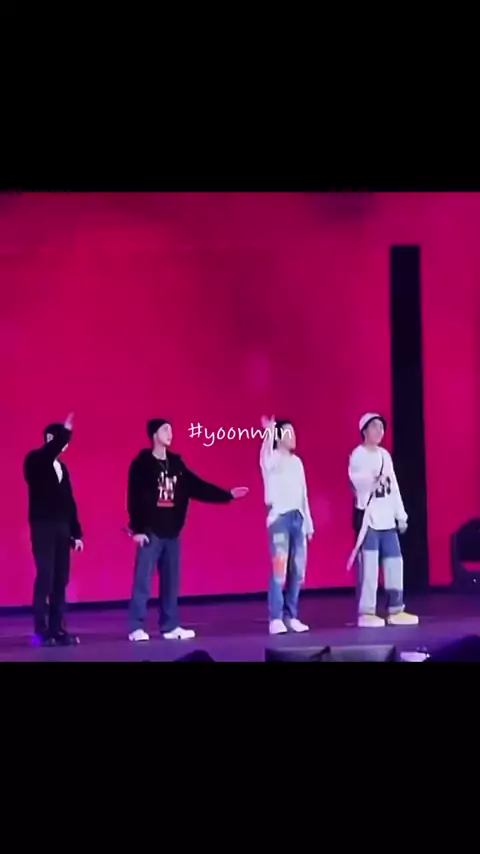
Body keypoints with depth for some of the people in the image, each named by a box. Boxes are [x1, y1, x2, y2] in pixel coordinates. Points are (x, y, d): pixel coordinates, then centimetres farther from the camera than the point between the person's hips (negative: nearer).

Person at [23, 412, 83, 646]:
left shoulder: (61, 467, 16)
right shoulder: (35, 461, -3)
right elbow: (49, 451, -29)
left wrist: (76, 533, 14)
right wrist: (64, 431, -34)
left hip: (61, 529, 7)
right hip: (43, 528, -6)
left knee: (60, 580, 5)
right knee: (45, 578, -9)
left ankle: (56, 629, 9)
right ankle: (41, 631, -5)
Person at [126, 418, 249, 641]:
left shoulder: (176, 463, 11)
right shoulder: (142, 464, -7)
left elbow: (198, 487, 12)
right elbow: (134, 497, -11)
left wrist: (227, 495, 7)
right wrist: (137, 528, -17)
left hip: (171, 531, 6)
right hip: (150, 531, -6)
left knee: (171, 580, 9)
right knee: (143, 580, -5)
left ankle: (170, 627, 16)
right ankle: (136, 628, -1)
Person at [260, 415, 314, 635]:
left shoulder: (297, 462, 18)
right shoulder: (271, 458, -1)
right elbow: (266, 459, -29)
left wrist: (308, 522, 18)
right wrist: (268, 433, -43)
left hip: (298, 517, 6)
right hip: (279, 517, -6)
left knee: (297, 570, 5)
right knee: (279, 569, -11)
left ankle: (291, 616, 13)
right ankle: (276, 619, -8)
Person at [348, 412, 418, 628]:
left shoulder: (385, 455, 16)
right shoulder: (358, 455, -5)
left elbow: (393, 487, 17)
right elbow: (358, 481, -19)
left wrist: (400, 515, 14)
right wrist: (373, 480, -39)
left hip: (387, 519, 7)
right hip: (368, 517, -7)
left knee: (395, 562, 6)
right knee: (369, 566, -8)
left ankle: (396, 610, 13)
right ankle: (366, 613, -4)